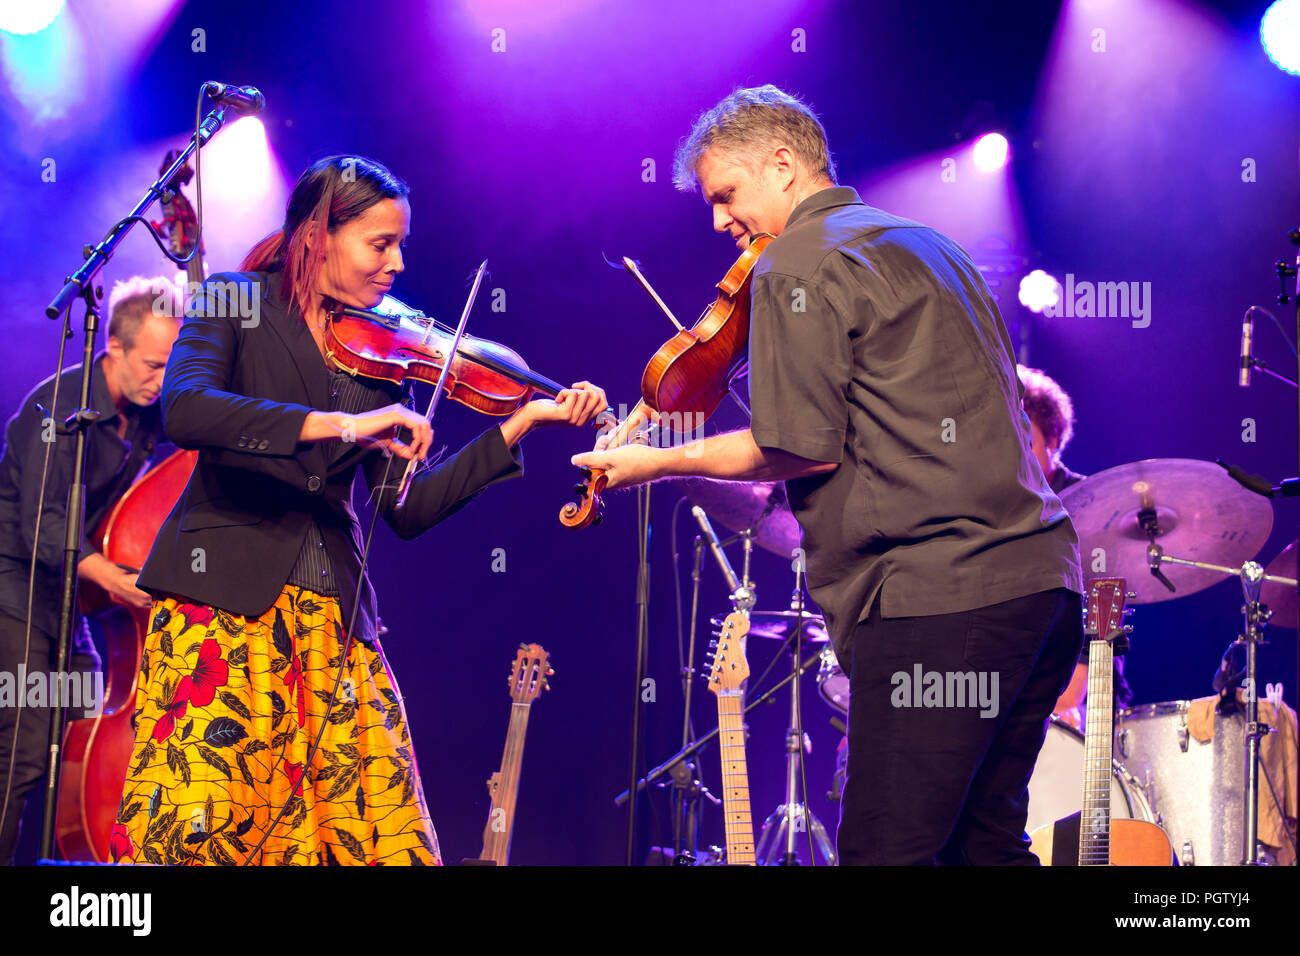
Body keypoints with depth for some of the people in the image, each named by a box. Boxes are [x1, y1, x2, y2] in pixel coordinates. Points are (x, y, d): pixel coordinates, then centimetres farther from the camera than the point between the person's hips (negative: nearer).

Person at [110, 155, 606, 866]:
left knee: (375, 827, -5)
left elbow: (407, 511, 9)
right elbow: (183, 410, -19)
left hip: (333, 613, 4)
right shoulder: (236, 304, 2)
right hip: (224, 594, -4)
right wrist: (338, 424, -27)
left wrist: (518, 425, 2)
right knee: (193, 822, -15)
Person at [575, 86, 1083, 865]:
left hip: (936, 596, -9)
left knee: (886, 849, -7)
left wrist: (662, 463, 1)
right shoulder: (927, 246, 24)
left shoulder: (797, 264, -4)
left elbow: (805, 447, -10)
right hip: (1043, 576, 9)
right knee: (986, 843, 16)